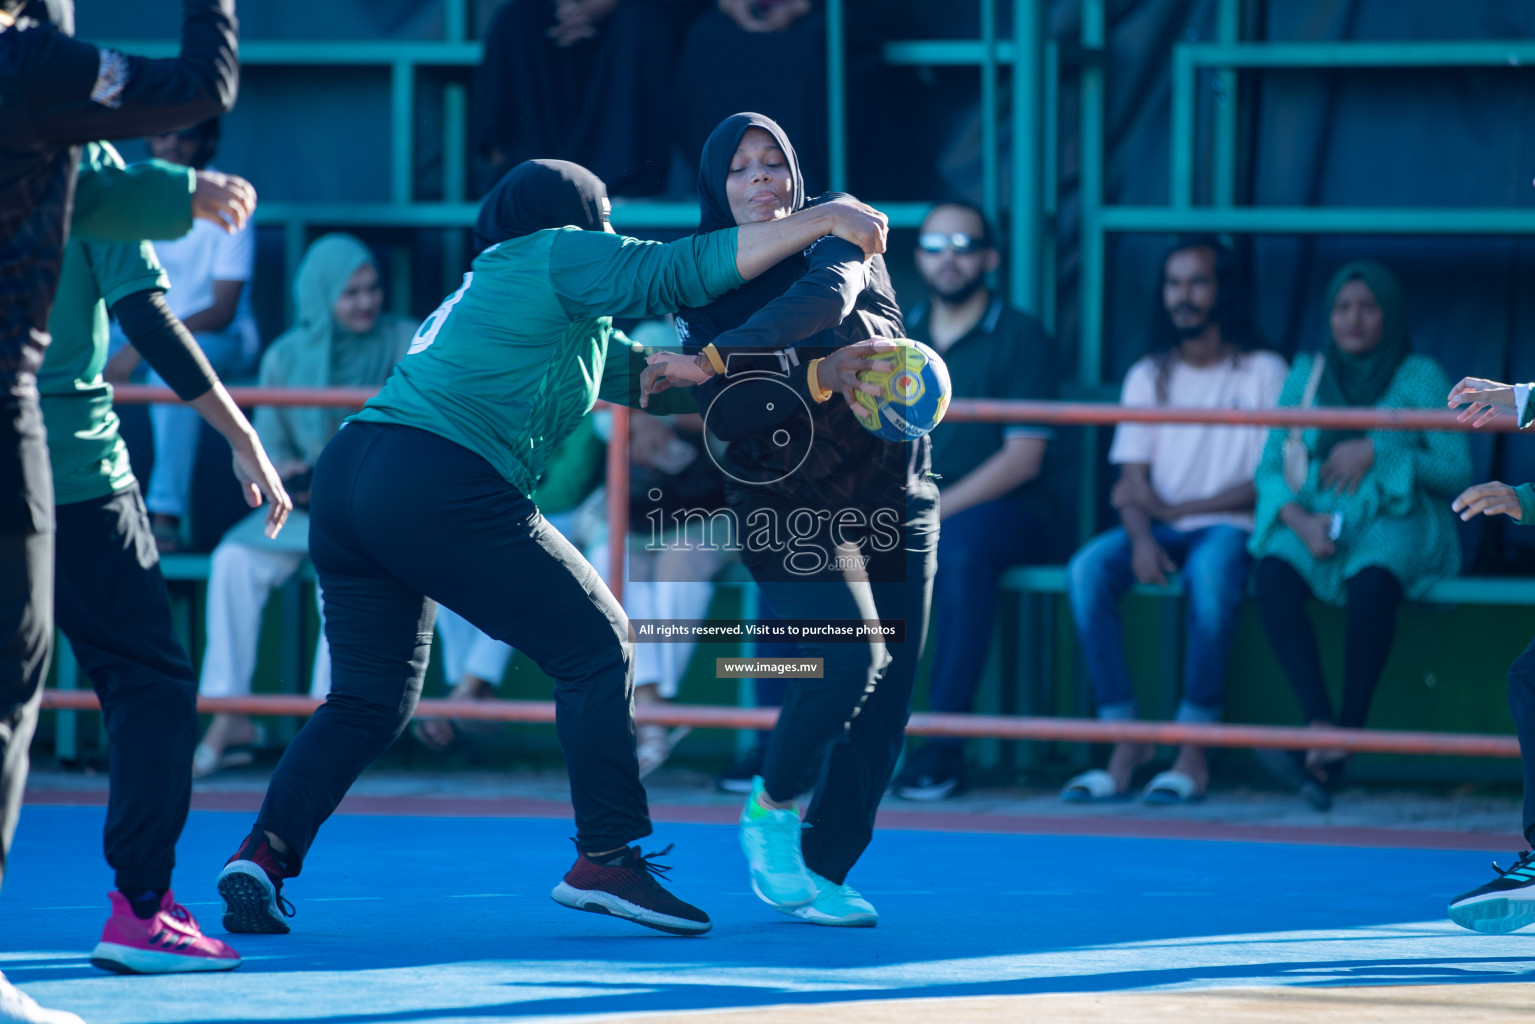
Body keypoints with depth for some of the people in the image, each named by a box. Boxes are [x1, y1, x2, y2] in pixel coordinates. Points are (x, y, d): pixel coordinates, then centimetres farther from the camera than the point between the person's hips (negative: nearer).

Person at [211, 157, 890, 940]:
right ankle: (605, 859, -1)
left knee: (369, 699, 14)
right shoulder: (560, 257, 8)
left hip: (349, 473, 9)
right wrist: (825, 222, 9)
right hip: (442, 485, -9)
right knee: (597, 645, 2)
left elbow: (642, 369, 35)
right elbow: (685, 270, 2)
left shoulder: (488, 288, 33)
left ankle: (265, 851, -3)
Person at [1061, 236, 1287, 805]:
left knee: (1211, 572, -40)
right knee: (1087, 569, -29)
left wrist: (1174, 509, -10)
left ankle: (1194, 751, -34)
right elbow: (1133, 482, 6)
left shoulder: (1262, 373, 4)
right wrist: (1141, 537, -16)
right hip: (1160, 527, 4)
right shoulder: (1149, 377, 14)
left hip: (1228, 527, -4)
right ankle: (1125, 742, -29)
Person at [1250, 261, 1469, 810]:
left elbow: (1458, 471, -1)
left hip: (1395, 522, -3)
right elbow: (1269, 467, 10)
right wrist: (1298, 520, -11)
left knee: (1371, 583, -39)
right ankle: (1320, 729, -41)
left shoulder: (1419, 378, 7)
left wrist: (1380, 450, -12)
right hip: (1316, 522, 3)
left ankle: (1347, 738, -32)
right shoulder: (1306, 375, 15)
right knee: (1273, 573, -33)